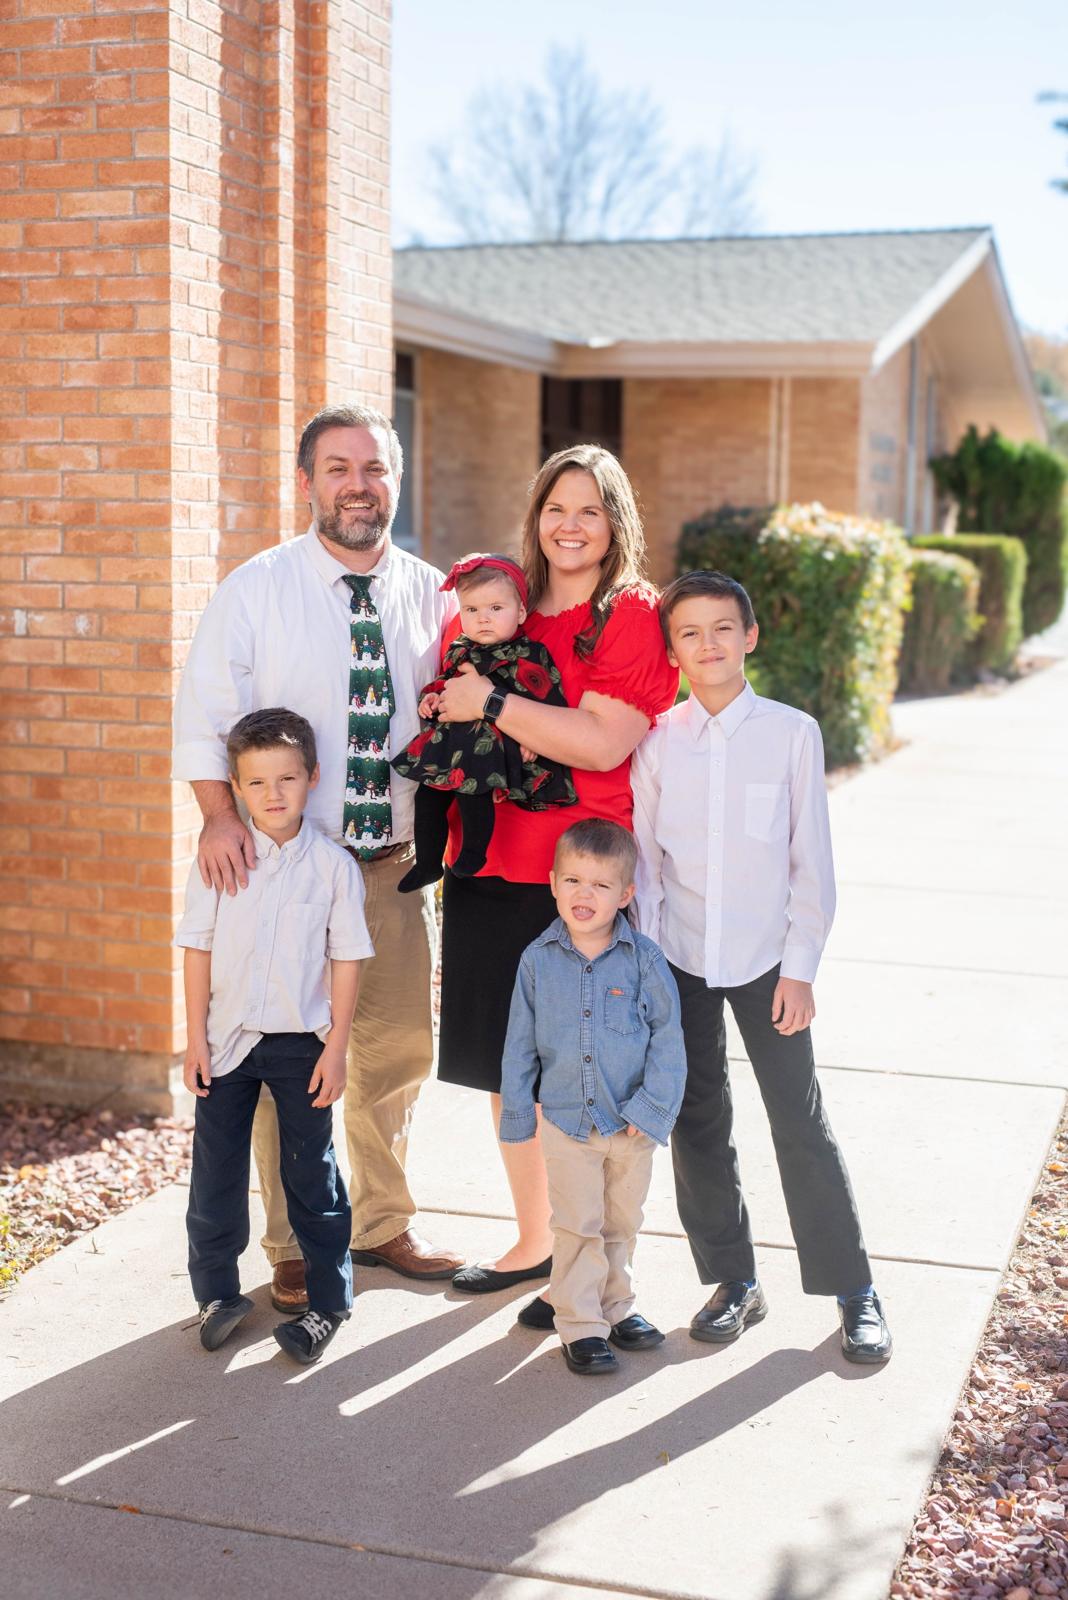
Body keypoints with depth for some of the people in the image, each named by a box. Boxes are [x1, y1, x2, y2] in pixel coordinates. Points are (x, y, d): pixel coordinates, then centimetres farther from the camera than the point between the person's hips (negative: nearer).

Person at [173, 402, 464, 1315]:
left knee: (400, 1048, 13)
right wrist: (221, 815, -20)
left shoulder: (432, 595, 5)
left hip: (396, 861, 4)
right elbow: (203, 716, -6)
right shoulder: (256, 589, -4)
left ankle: (382, 1224, 32)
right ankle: (294, 1249, 19)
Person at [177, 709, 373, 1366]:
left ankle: (328, 1304, 20)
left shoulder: (333, 865, -7)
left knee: (312, 1175, 7)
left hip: (302, 1042, -2)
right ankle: (218, 1293, 27)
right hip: (228, 1039, 2)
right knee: (216, 1171, 9)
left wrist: (335, 1048, -6)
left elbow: (347, 960, -4)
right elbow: (199, 948, 1)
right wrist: (196, 1039, -1)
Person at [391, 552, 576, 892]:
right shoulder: (459, 650, 12)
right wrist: (434, 697, 7)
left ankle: (474, 851, -8)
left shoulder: (529, 656, -8)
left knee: (471, 787, -29)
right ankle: (428, 863, 19)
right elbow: (446, 681, 29)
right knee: (427, 795, 3)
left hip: (501, 746, -7)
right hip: (456, 742, 7)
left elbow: (548, 701, -11)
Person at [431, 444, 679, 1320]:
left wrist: (491, 703, -16)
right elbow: (463, 736, 26)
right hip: (491, 867, 7)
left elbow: (603, 744, -20)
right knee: (503, 1061, 14)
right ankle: (535, 1241, 31)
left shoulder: (633, 618, -6)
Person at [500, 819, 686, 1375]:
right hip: (565, 1121, 0)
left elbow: (667, 1039, -4)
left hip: (632, 1122, 1)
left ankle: (615, 1306, 33)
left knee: (621, 1224, 16)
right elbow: (520, 1044, 4)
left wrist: (650, 1109, -10)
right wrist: (515, 1115, 5)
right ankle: (580, 1325, 12)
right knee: (577, 1227, 1)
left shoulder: (643, 958, -8)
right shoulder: (538, 960, -4)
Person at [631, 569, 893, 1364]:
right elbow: (643, 858, 4)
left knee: (801, 1121, 1)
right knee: (697, 1122, 9)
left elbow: (811, 860, -2)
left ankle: (855, 1291, 14)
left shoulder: (793, 733, -5)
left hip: (766, 958, -2)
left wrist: (800, 967, -5)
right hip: (679, 957, 2)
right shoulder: (657, 740, -1)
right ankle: (734, 1282, 23)